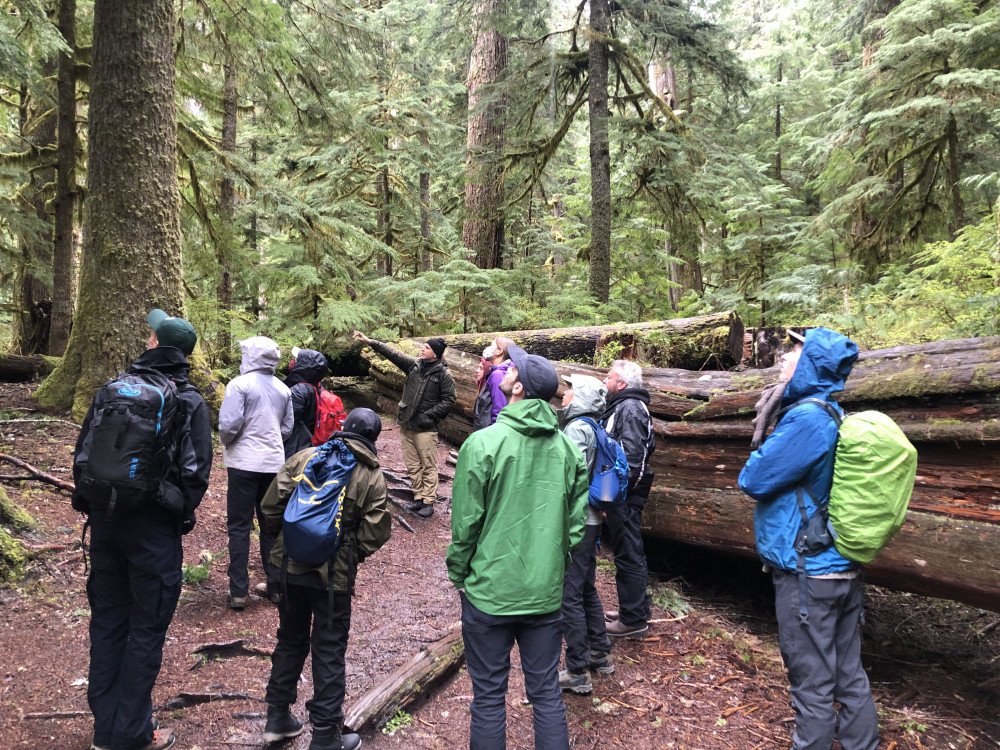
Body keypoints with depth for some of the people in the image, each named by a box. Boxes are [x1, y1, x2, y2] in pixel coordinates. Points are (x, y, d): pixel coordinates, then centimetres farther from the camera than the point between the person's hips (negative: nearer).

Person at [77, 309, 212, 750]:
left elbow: (84, 450, 6)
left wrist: (87, 503, 18)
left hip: (105, 519, 4)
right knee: (147, 627, 7)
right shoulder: (191, 402, -9)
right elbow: (197, 469, -8)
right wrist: (183, 514, 7)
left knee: (107, 618, 16)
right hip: (154, 525, -4)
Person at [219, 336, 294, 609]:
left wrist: (226, 443, 2)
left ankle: (239, 592, 6)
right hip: (274, 463, 5)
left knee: (239, 526, 4)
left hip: (244, 463, -5)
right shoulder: (283, 389, 6)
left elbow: (229, 424, -16)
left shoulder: (240, 384, -11)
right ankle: (274, 584, 20)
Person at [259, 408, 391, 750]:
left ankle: (278, 717, 34)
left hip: (292, 566, 3)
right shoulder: (373, 477, -7)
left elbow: (271, 506, -2)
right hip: (334, 575, -3)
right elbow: (376, 533, -11)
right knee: (329, 652, 9)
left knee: (290, 640, 21)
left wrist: (283, 539, 13)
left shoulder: (304, 457, -2)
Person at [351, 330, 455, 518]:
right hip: (407, 425, 6)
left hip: (425, 428, -6)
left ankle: (429, 502, 8)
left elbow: (449, 400, -8)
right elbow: (393, 353, 2)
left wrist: (428, 415, -12)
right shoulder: (414, 364, 5)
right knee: (412, 466, 14)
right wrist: (370, 341, -4)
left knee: (429, 466, 0)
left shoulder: (444, 374, -9)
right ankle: (418, 498, 25)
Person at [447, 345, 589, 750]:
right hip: (546, 593, 4)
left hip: (490, 591, -4)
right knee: (547, 693, 16)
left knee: (489, 697, 12)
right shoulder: (567, 447, -2)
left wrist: (458, 574, 3)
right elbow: (576, 521, 2)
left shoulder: (482, 443, -16)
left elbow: (465, 523, -12)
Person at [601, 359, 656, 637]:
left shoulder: (630, 408, -15)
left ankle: (633, 618, 6)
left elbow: (632, 454, -23)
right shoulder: (622, 406, 18)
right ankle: (636, 608, 29)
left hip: (625, 494, -11)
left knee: (628, 554, -3)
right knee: (629, 552, 18)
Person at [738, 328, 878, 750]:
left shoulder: (807, 418, -21)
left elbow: (753, 481, -16)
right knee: (849, 677, 18)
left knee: (812, 684, 5)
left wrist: (761, 451, 1)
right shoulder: (834, 415, 9)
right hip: (844, 568, 9)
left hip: (807, 573, -9)